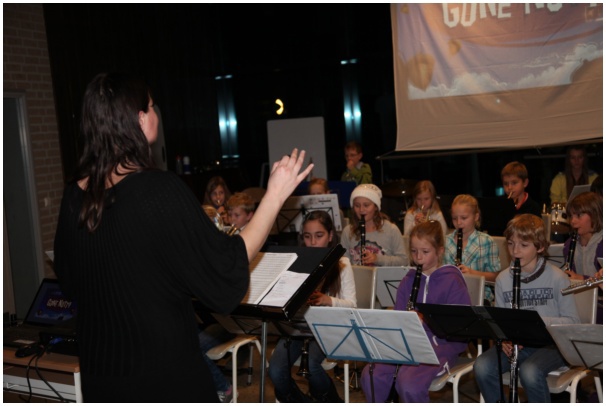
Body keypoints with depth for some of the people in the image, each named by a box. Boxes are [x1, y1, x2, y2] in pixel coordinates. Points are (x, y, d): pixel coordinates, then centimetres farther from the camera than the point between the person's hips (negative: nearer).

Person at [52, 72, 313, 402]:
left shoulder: (73, 195, -3)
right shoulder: (160, 190, -22)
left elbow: (68, 279, 11)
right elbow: (225, 272, -17)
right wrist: (275, 196, -13)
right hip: (162, 369, -5)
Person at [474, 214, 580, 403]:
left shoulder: (557, 277, -6)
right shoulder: (503, 279, 5)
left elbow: (573, 322, -6)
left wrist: (540, 321, -23)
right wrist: (503, 338, -11)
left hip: (551, 343, -3)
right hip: (516, 343, 4)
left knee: (529, 371, -33)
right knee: (482, 366, -23)